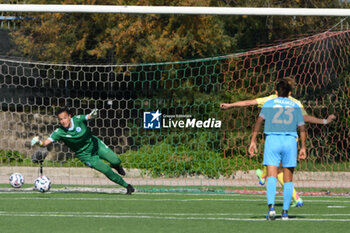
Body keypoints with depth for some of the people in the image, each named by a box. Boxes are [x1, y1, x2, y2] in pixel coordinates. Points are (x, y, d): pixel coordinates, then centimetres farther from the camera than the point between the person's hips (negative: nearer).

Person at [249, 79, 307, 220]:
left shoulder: (269, 104, 12)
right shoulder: (295, 106, 17)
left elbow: (259, 121, 1)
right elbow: (302, 129, 13)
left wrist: (253, 141, 0)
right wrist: (303, 147, 18)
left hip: (272, 139, -1)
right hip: (290, 141, 1)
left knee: (271, 177, -8)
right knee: (288, 179, 8)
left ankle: (271, 206, -29)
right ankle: (285, 212, 6)